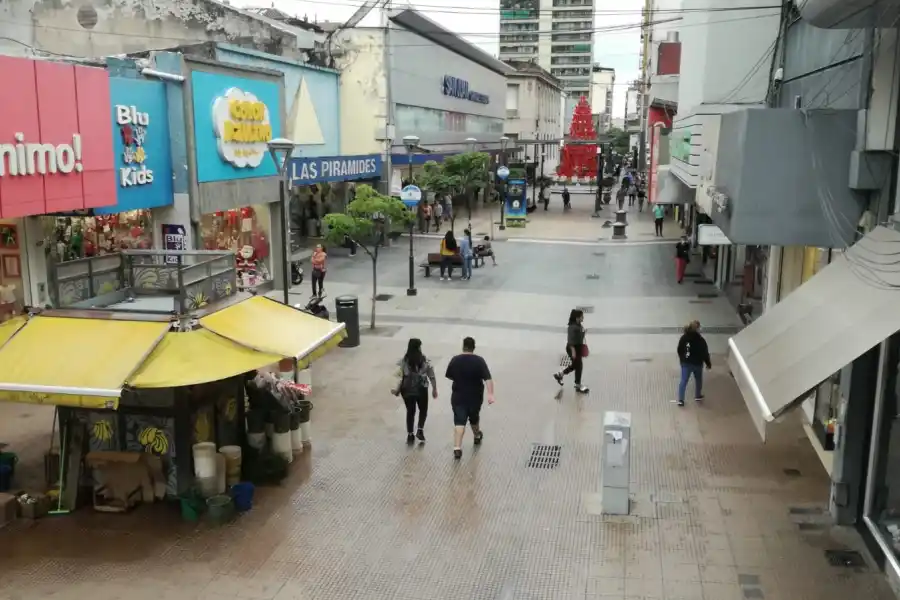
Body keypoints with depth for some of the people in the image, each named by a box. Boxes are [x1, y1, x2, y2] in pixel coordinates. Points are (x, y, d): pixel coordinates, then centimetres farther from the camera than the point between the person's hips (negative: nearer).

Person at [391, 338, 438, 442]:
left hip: (407, 390, 1)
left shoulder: (403, 361, -8)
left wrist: (396, 389, -1)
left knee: (410, 411, 17)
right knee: (423, 410, 20)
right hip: (421, 390, -1)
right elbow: (432, 376, -6)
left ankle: (410, 435, 19)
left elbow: (399, 377, -12)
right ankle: (420, 430, 3)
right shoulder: (425, 361, -9)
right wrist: (434, 389, 6)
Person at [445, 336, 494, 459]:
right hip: (475, 397, 0)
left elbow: (450, 376, 8)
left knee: (459, 422, -4)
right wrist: (490, 394, -25)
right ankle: (477, 436, 49)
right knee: (474, 417, 24)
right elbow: (487, 378, -21)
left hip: (458, 396, 0)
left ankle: (457, 448, -17)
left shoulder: (455, 360, -5)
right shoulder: (479, 361, -11)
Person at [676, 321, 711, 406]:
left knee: (683, 381, 5)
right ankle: (698, 396, 38)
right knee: (698, 379, 22)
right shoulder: (700, 340, -20)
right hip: (697, 363, -2)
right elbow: (705, 353, -13)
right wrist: (708, 363, 2)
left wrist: (682, 359, 20)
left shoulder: (683, 338, -7)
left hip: (685, 363, 2)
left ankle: (680, 400, 1)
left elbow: (679, 350, 4)